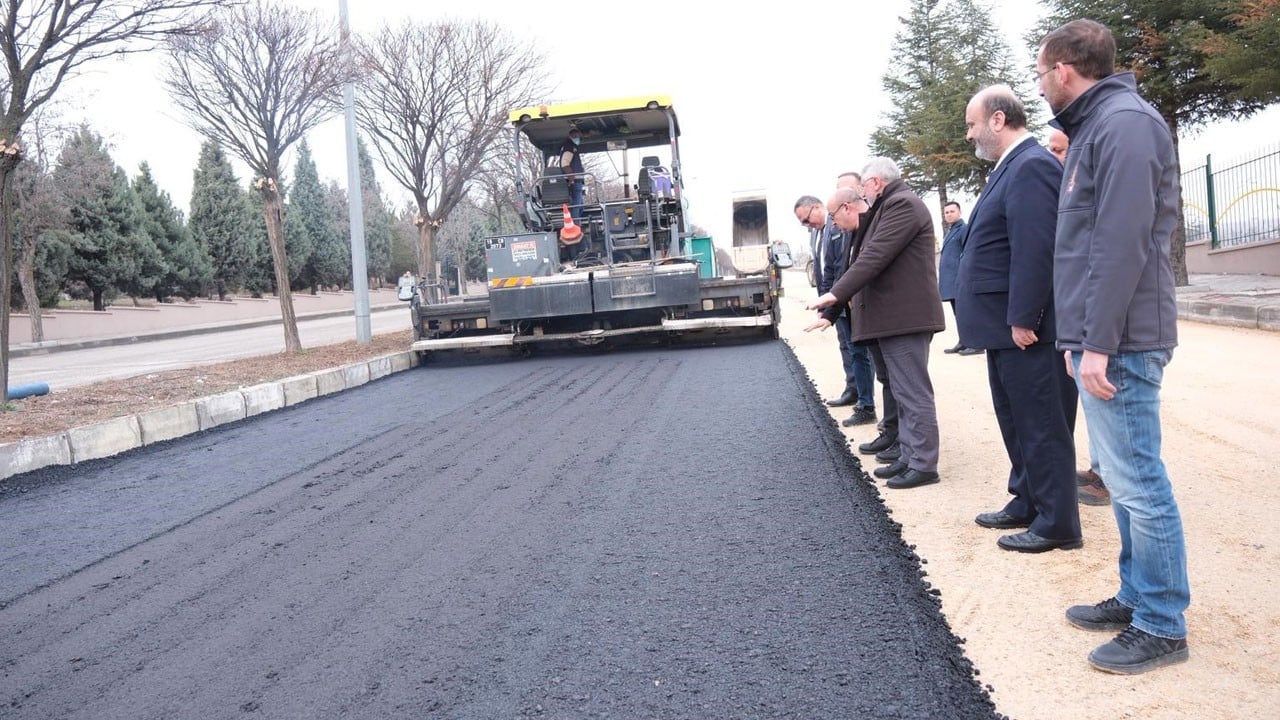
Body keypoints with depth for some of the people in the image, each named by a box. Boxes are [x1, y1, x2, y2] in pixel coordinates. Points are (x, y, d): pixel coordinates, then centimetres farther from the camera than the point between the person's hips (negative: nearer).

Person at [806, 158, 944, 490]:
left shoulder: (902, 204, -11)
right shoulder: (886, 209, 21)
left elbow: (875, 256, -20)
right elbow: (866, 260, 21)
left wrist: (835, 294, -22)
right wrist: (830, 313, 18)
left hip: (905, 316, -10)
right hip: (894, 317, 10)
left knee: (913, 393, -6)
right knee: (904, 393, 13)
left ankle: (923, 465, -1)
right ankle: (909, 458, 20)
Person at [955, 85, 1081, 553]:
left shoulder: (1032, 166, -16)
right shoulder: (1011, 167, 16)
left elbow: (1035, 249, -24)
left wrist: (1022, 319, -24)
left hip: (1026, 327, -10)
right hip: (1006, 325, 10)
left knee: (1042, 426, -1)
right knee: (1017, 423, 18)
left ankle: (1057, 523, 8)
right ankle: (1026, 503, 30)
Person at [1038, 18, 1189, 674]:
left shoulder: (1124, 122, -12)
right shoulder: (1093, 127, 19)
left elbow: (1123, 241, -20)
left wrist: (1099, 343, -22)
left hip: (1118, 341, -10)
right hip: (1098, 338, 10)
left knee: (1136, 481, -3)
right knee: (1123, 477, 16)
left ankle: (1161, 625, 7)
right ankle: (1137, 596, 27)